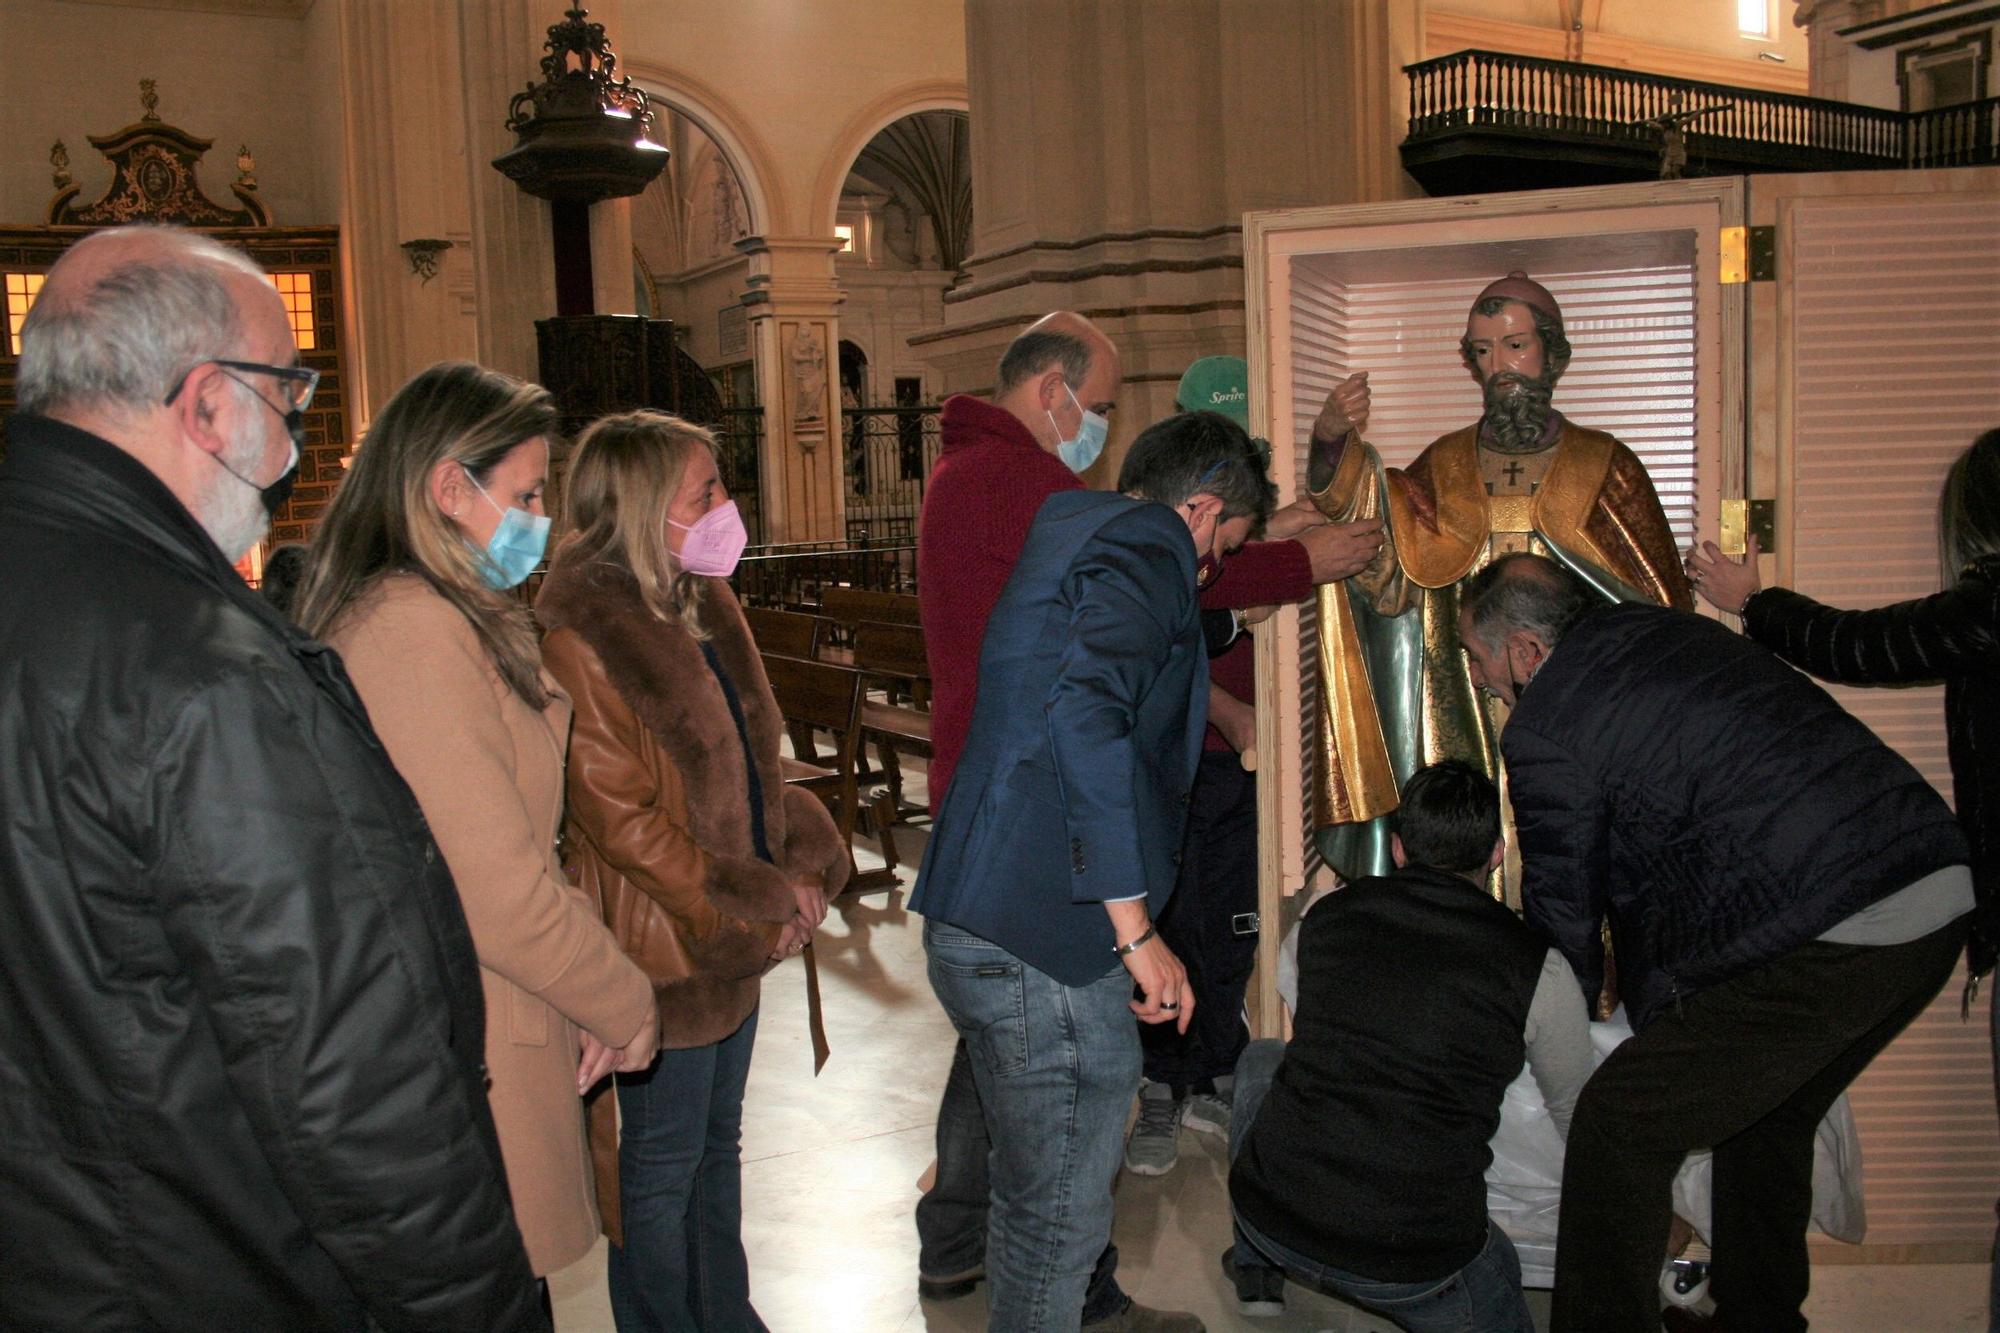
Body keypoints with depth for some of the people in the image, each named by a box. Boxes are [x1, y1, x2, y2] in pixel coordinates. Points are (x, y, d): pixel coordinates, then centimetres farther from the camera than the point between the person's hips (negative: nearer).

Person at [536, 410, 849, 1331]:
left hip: (733, 938, 9)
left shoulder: (702, 605, 8)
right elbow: (620, 817, -21)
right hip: (665, 947, -8)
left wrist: (802, 866, -1)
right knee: (663, 1168, 9)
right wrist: (762, 908, -16)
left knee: (717, 1146, 22)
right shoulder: (585, 636, -20)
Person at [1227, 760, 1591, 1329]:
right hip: (1411, 1266, -2)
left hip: (1270, 1215, 2)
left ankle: (1257, 1271, 35)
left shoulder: (1325, 915, 4)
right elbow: (1574, 1112, 13)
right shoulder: (1539, 967, -4)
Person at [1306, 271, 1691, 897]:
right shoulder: (1444, 466, 11)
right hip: (1466, 721, 1)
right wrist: (1333, 444, -21)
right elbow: (1385, 565, -8)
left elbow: (1662, 606, 6)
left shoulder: (1605, 467, 7)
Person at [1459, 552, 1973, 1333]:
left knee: (1619, 1125, 1)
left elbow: (1563, 914, 6)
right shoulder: (1656, 627, 20)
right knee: (1767, 1118, 26)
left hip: (1826, 943, -9)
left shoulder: (1541, 733, -5)